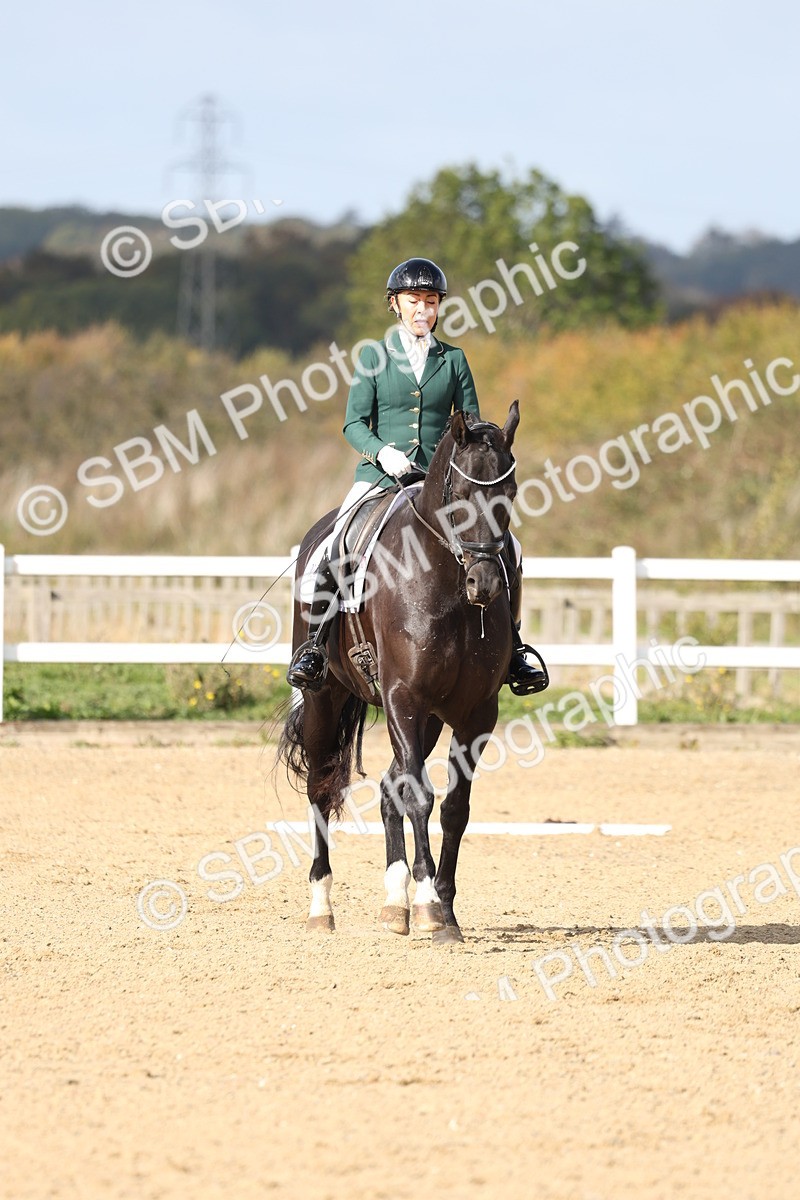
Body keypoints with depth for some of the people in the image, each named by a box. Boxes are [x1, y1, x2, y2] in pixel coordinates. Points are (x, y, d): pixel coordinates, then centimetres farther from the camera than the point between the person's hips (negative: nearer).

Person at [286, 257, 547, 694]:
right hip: (380, 476, -2)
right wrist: (383, 452, -19)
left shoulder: (453, 359, 10)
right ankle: (315, 646, -14)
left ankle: (510, 648, 0)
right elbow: (354, 423, 1)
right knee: (333, 551, -25)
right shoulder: (374, 357, 5)